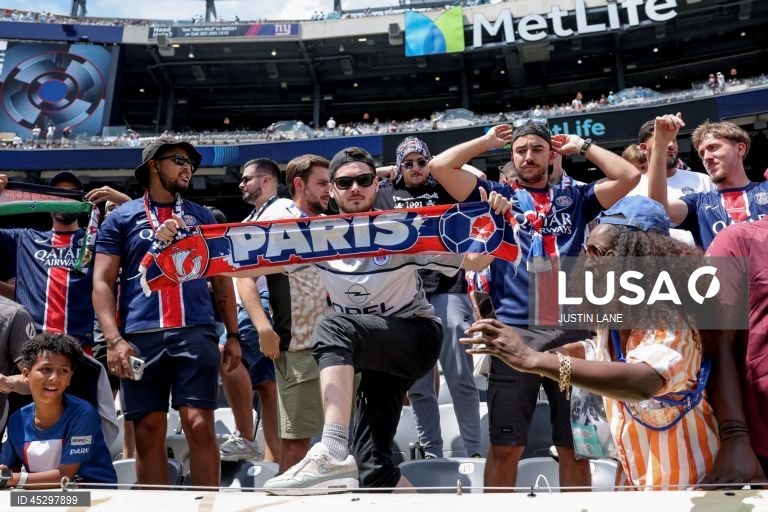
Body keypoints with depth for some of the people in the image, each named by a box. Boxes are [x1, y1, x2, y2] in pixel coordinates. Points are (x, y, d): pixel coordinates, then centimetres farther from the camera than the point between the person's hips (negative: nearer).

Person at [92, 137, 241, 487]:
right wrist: (114, 339, -9)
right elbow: (102, 283, 4)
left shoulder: (202, 217, 19)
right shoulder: (121, 218, 12)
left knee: (199, 425, -8)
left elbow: (221, 279, 20)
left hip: (196, 333, 1)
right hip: (141, 336, 0)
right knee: (148, 433, 2)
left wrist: (233, 334, 11)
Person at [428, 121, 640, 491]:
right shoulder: (498, 195, 13)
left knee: (575, 445, 8)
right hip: (514, 331, -1)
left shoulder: (574, 198, 17)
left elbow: (629, 176, 7)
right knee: (505, 446, 0)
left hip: (570, 329, 2)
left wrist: (581, 146, 15)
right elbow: (439, 166, 4)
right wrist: (489, 140, 14)